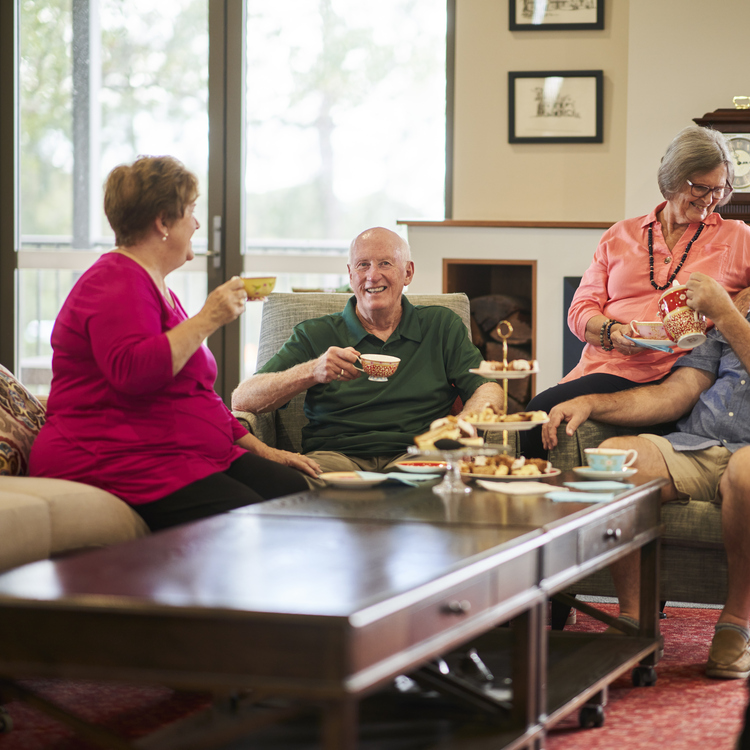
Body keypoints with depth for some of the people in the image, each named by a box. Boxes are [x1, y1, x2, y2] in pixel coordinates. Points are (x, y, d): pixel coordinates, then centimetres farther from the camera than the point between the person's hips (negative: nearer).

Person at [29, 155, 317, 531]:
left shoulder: (156, 287, 26)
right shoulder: (116, 284, -8)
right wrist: (206, 320, -20)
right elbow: (133, 372, -27)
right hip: (117, 459, -10)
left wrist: (259, 449, 25)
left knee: (294, 489, -10)